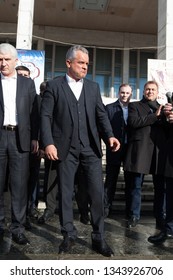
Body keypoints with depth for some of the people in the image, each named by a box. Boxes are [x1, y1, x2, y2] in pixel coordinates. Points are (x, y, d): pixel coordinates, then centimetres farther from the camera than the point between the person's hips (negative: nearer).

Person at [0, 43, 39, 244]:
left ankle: (17, 228, 10)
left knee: (20, 184, 1)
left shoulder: (28, 83, 11)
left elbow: (33, 112, 9)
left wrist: (34, 137, 3)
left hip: (19, 137, 0)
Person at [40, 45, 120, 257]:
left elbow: (101, 114, 10)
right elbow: (45, 116, -2)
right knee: (65, 193, 7)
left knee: (97, 192, 1)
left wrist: (109, 135, -7)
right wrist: (48, 143, -14)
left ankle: (98, 238, 16)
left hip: (91, 147, 3)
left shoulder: (93, 87, 14)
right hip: (65, 148, -2)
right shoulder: (54, 86, 5)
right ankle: (69, 235, 24)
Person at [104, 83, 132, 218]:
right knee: (111, 180, 5)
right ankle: (106, 207, 15)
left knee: (130, 180, 9)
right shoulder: (110, 108, 2)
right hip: (115, 149, -2)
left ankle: (130, 209, 20)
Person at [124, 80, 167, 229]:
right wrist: (155, 117, -9)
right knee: (136, 186, 4)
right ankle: (135, 215, 18)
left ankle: (160, 217, 19)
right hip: (140, 150, -2)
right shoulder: (134, 105, 11)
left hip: (159, 151, 3)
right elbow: (133, 122, -8)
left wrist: (163, 116, -8)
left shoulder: (162, 108, 22)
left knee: (160, 187, 5)